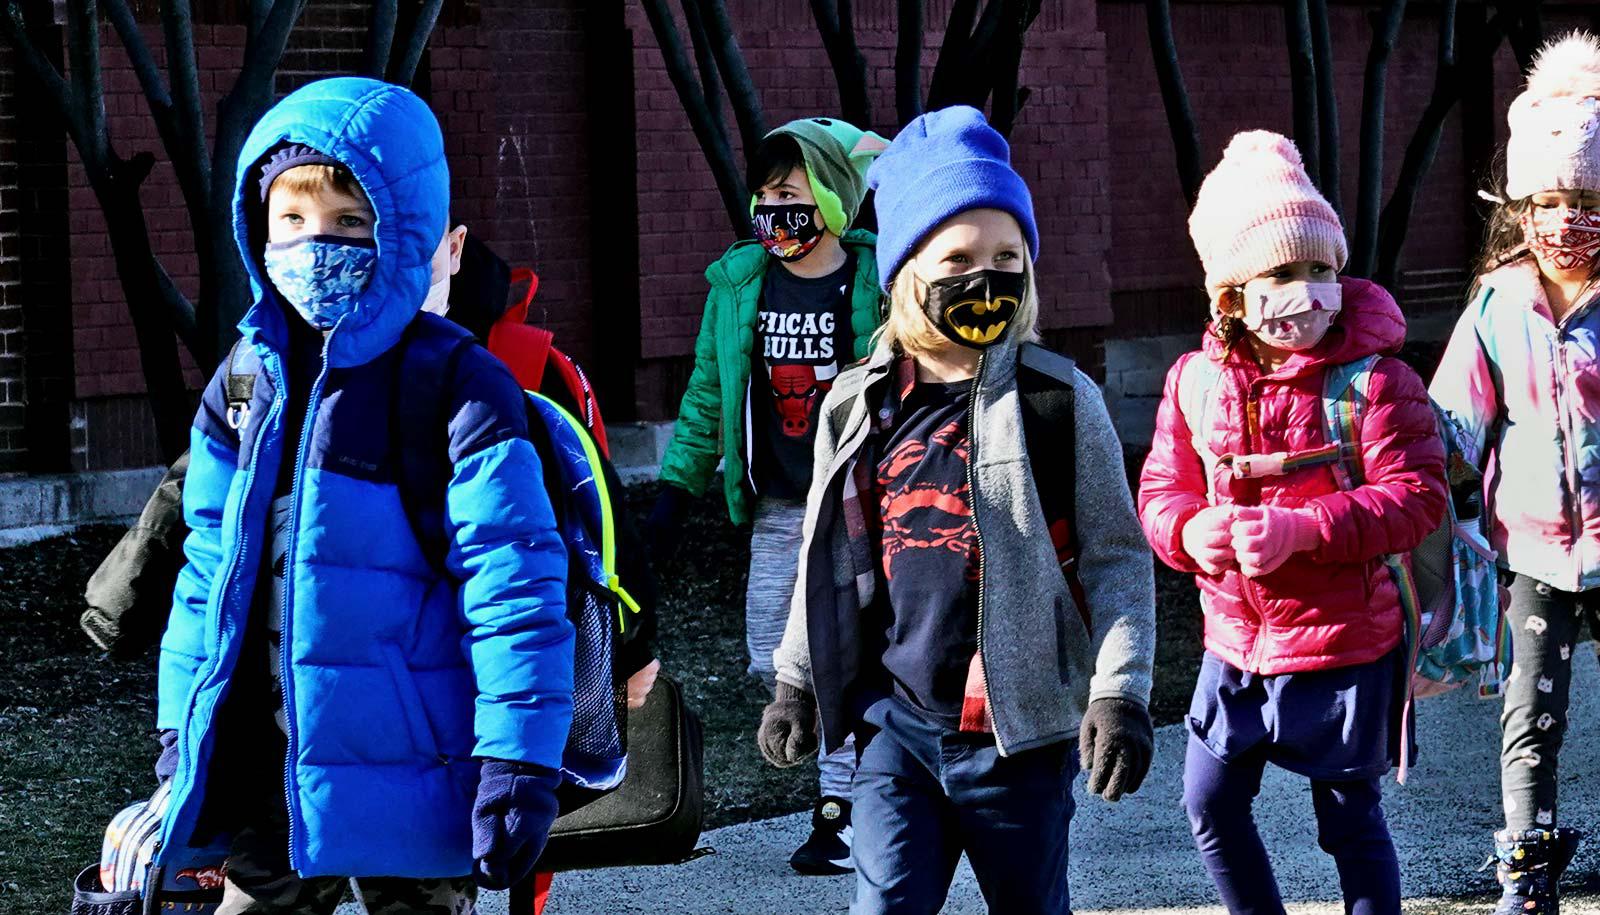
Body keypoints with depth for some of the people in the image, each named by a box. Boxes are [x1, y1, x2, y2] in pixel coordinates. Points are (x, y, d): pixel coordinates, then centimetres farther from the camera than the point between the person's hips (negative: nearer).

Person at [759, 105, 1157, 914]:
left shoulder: (1060, 401, -5)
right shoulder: (857, 409, 5)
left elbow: (1116, 557, -5)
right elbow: (829, 562, 16)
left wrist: (1119, 693, -13)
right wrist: (795, 682, 16)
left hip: (1019, 728, -2)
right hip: (897, 724, 2)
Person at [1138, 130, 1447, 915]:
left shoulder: (1375, 379, -14)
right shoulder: (1196, 382, 0)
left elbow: (1415, 497, -19)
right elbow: (1162, 492, 2)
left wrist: (1302, 529, -30)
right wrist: (1194, 533, -23)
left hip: (1343, 644, -5)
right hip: (1236, 639, 5)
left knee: (1350, 819, 7)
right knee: (1210, 805, 9)